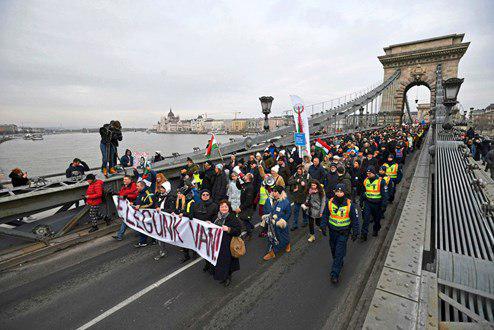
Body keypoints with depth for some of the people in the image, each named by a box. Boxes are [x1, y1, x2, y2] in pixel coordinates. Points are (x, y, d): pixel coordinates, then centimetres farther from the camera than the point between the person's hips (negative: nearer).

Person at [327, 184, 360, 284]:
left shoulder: (349, 204, -15)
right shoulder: (330, 202, -8)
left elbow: (355, 219, -5)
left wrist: (355, 232, -3)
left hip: (344, 232, -3)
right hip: (332, 230, 4)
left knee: (339, 253, -5)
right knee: (333, 249, 17)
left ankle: (335, 273, 2)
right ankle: (339, 263, 44)